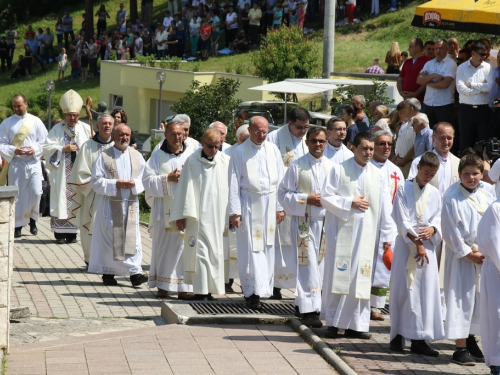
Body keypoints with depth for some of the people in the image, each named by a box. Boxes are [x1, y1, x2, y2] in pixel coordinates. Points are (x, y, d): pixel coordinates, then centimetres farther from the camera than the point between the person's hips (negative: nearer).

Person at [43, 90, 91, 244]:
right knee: (61, 200, -2)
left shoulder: (86, 129, 6)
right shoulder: (57, 129, 2)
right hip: (61, 172, -1)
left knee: (76, 200, 1)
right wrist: (64, 149, -12)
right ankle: (60, 233, 1)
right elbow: (47, 148, -3)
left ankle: (72, 232, 6)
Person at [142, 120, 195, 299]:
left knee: (185, 244, -5)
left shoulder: (192, 154, 8)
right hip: (164, 208, 0)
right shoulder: (158, 156, 8)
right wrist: (168, 178, -10)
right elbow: (148, 180, 1)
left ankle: (184, 286, -2)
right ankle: (162, 284, 9)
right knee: (163, 245, 2)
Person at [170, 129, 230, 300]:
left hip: (219, 216, 3)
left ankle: (210, 290, 18)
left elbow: (232, 189, 8)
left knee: (216, 254, 8)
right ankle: (201, 292, -8)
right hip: (199, 217, -3)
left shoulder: (226, 162, 4)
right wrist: (181, 215, -3)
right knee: (201, 253, -8)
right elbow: (185, 190, -2)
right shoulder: (192, 162, -3)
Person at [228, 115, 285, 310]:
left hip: (270, 205, 4)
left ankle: (262, 287, 17)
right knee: (251, 249, -6)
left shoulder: (273, 150, 7)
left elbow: (280, 179, 10)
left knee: (267, 248, 7)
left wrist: (280, 207, 5)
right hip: (249, 205, -3)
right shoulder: (240, 153, -2)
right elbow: (234, 184, -3)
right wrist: (234, 211, -8)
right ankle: (253, 292, -7)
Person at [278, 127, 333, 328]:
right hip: (303, 221, -4)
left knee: (319, 264, 9)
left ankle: (301, 303, 23)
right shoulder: (297, 166, -2)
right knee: (308, 265, -8)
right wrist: (306, 199, -13)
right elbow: (284, 193, -2)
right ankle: (310, 310, -8)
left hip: (325, 221, 4)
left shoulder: (331, 166, 6)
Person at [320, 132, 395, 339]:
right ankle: (333, 322, 6)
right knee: (338, 276, -1)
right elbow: (326, 197, -3)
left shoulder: (377, 174, 8)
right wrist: (350, 203, -12)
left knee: (361, 278, 3)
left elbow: (384, 206, 8)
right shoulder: (339, 170, 1)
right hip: (342, 230, -2)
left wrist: (387, 234, 6)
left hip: (366, 233, 3)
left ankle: (356, 324, 8)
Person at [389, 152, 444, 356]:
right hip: (405, 243, -3)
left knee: (427, 291, -2)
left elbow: (438, 217, 10)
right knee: (404, 289, -3)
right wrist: (416, 243, -14)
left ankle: (419, 338, -1)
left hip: (427, 245, 3)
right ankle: (398, 335, 4)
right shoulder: (404, 189, 0)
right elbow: (402, 219, -6)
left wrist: (432, 229, -13)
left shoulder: (435, 193, 12)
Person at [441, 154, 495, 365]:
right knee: (461, 300, -4)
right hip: (461, 257, -5)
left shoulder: (487, 197, 6)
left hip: (483, 255, 5)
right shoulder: (452, 198, -10)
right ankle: (461, 349, -2)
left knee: (479, 298, 11)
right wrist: (468, 254, -12)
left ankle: (471, 341, 26)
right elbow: (450, 231, -11)